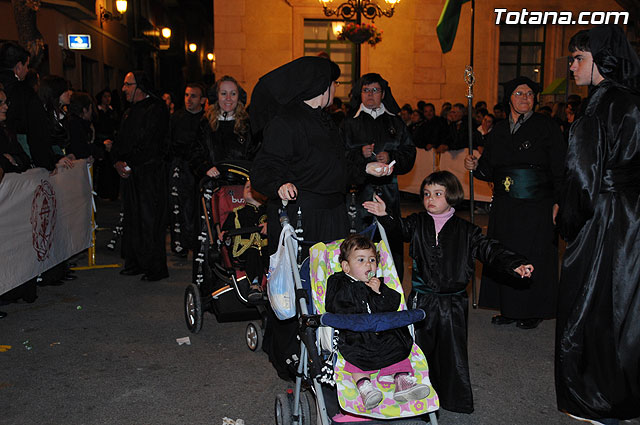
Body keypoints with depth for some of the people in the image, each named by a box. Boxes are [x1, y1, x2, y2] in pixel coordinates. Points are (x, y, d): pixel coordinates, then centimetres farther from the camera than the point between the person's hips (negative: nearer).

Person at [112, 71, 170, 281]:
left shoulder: (156, 108, -8)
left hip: (150, 171, -8)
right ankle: (135, 262, 19)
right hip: (130, 173, 8)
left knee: (150, 219, -6)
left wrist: (130, 165, -14)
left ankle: (156, 267, 1)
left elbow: (151, 145, -16)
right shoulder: (129, 112, 20)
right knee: (132, 218, 10)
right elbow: (120, 141, 19)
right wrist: (118, 162, 0)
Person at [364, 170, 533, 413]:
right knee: (421, 347, 10)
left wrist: (515, 265, -17)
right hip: (422, 299, 1)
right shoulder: (417, 224, 2)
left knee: (452, 347, 8)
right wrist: (384, 215, -36)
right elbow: (400, 227, -15)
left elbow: (488, 249, -4)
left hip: (453, 302, -1)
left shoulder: (465, 231, -1)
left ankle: (456, 399, 25)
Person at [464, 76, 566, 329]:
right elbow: (489, 171, 15)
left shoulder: (546, 127, -3)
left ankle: (532, 312, 16)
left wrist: (558, 202, -14)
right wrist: (475, 166, -5)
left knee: (533, 257, 1)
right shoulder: (499, 131, 11)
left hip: (537, 206, -5)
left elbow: (560, 169, -6)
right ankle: (509, 308, 22)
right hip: (504, 208, 5)